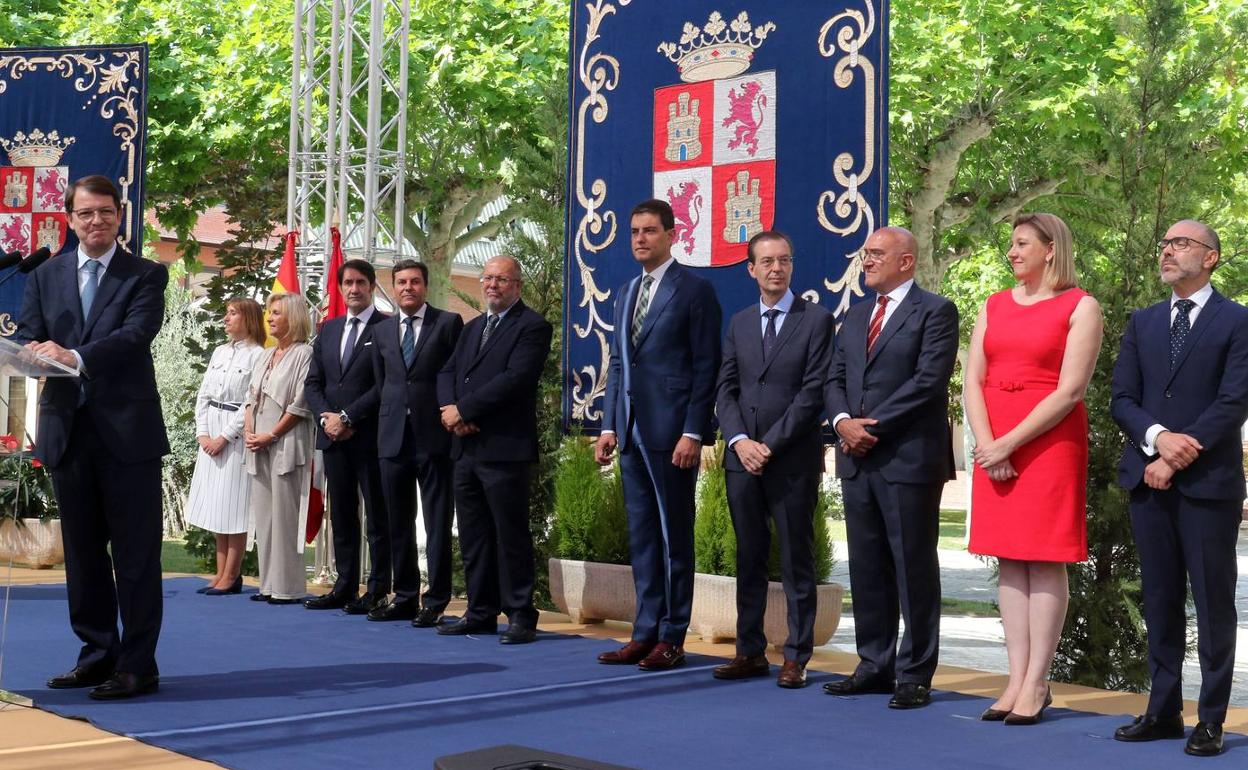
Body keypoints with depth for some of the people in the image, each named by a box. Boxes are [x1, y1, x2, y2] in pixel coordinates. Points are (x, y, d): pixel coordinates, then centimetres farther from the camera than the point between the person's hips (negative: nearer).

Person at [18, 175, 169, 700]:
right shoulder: (45, 277, 14)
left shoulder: (146, 276, 1)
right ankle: (97, 654, 22)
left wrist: (76, 357, -29)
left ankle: (137, 665, 5)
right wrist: (33, 355, -18)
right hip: (67, 430, 4)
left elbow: (138, 332, -14)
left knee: (136, 553, -1)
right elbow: (27, 337, 7)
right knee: (82, 553, 11)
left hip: (127, 430, -4)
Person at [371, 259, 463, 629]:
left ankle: (435, 601, 1)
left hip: (434, 435, -4)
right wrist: (391, 415, 11)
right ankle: (405, 593, 20)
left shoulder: (449, 323, 0)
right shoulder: (382, 331, 13)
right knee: (398, 522, 9)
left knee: (438, 522, -2)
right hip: (393, 437, 5)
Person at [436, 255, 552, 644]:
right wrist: (449, 407, -7)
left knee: (511, 535, -4)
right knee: (473, 536, 11)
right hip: (466, 448, 8)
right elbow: (447, 373, 15)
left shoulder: (532, 327, -6)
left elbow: (514, 378, -17)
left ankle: (521, 616, 3)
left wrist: (463, 410, -15)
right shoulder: (473, 328, 21)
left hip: (505, 449, -8)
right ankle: (480, 613, 19)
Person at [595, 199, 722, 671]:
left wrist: (693, 433, -15)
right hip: (632, 433, 7)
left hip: (671, 433, -7)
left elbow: (706, 367, -8)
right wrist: (609, 427, 11)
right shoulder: (626, 294, 17)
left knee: (674, 537, 0)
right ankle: (646, 632, 17)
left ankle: (672, 639, 6)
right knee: (642, 536, 10)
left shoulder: (694, 291, -4)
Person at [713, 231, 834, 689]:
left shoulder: (816, 320, -2)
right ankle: (750, 651, 15)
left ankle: (796, 656, 7)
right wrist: (740, 441, -7)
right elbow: (726, 390, 10)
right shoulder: (739, 324, 14)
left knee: (796, 559, 1)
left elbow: (814, 392, -8)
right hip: (742, 458, 5)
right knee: (749, 557, 8)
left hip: (793, 459, -4)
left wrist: (771, 444, -13)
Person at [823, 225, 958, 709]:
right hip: (858, 459, 7)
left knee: (914, 568, -1)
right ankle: (874, 665, 19)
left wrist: (874, 425, -15)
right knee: (866, 569, 10)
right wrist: (843, 421, -5)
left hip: (910, 459, -7)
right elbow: (835, 379, 15)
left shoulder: (934, 312, -4)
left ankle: (915, 675, 6)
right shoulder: (855, 317, 19)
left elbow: (929, 380, -14)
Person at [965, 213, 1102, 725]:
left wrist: (1009, 443, -15)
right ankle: (1016, 680, 7)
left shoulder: (1080, 307, -1)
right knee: (1009, 562, 4)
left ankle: (1036, 684, -1)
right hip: (995, 448, 5)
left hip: (1050, 445, -5)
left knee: (1045, 562, -4)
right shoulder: (994, 306, 15)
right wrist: (986, 444, -7)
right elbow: (973, 380, 8)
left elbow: (1070, 391, -10)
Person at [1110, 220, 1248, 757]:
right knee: (1160, 601, 9)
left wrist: (1179, 456, -14)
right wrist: (1158, 437, -12)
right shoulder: (1142, 323, 15)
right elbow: (1122, 399, 7)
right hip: (1148, 479, 5)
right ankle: (1164, 710, 16)